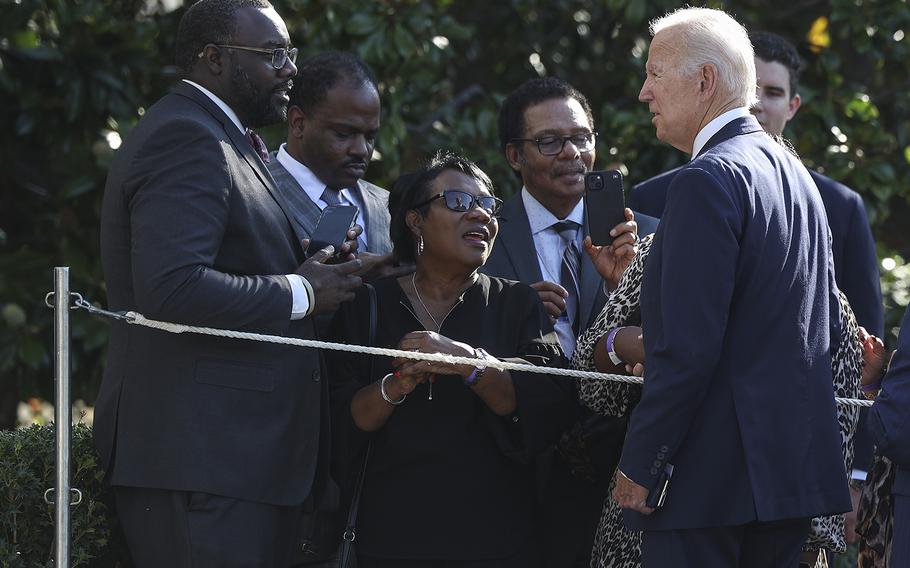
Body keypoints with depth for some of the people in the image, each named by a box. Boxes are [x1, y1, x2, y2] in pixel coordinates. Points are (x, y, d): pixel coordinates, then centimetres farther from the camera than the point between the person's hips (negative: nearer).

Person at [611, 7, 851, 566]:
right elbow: (828, 325, 20)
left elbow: (688, 348, -20)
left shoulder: (708, 181, -14)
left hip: (712, 477, -9)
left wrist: (639, 467, -15)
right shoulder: (796, 173, 15)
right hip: (795, 467, 9)